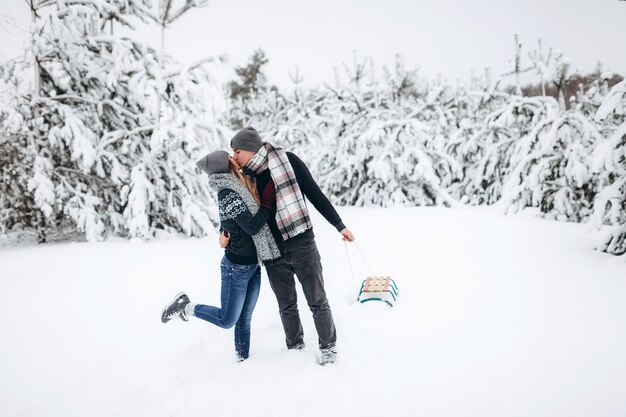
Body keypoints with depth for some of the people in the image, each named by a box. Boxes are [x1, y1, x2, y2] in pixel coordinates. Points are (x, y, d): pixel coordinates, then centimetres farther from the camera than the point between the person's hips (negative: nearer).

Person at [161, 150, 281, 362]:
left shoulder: (235, 189, 4)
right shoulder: (229, 194, -22)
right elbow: (252, 226, -23)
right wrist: (268, 203, -16)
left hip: (252, 265, 8)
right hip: (237, 267, -8)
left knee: (245, 318, 14)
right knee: (227, 320, 5)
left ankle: (243, 357, 24)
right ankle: (185, 306, 20)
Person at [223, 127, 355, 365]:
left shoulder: (286, 161, -6)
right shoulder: (246, 179, 7)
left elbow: (314, 194, -5)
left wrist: (339, 226, -6)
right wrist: (226, 234, -4)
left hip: (302, 246, -4)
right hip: (273, 254, 4)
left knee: (317, 301, 4)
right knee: (286, 305, 14)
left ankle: (328, 346, 22)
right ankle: (295, 347, 32)